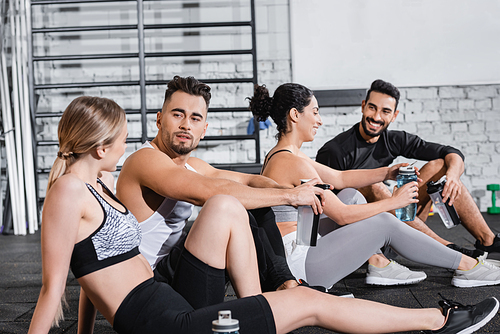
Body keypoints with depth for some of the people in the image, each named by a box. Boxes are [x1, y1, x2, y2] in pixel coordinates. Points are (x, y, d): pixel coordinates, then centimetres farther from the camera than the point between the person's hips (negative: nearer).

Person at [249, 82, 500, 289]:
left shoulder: (279, 155, 11)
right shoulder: (293, 162, -20)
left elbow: (341, 178, 17)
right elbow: (341, 215, -17)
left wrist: (387, 173, 8)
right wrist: (394, 201, -7)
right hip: (297, 265, -10)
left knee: (352, 195, 13)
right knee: (384, 223, -4)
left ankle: (379, 265, 15)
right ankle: (467, 266, 9)